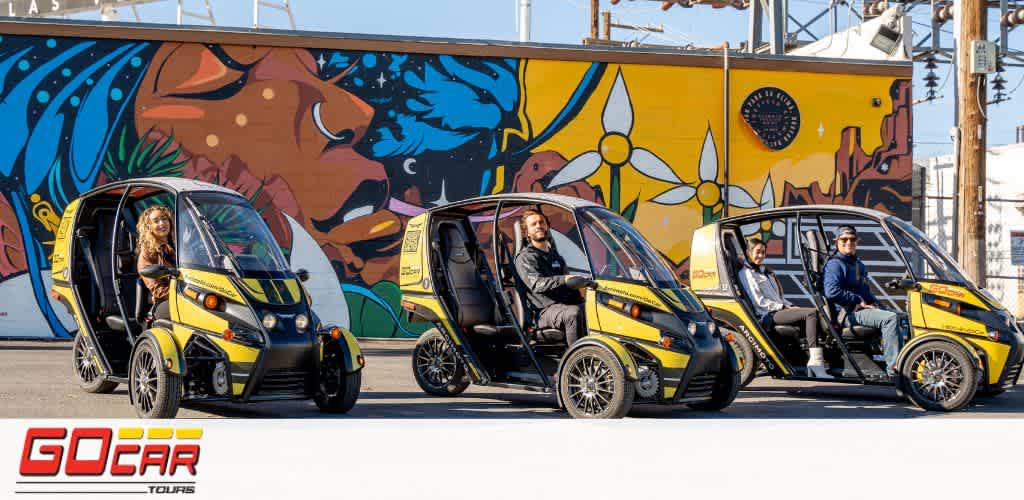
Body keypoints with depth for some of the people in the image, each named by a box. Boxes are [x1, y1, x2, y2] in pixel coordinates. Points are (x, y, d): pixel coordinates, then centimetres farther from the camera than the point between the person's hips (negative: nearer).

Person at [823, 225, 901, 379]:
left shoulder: (858, 264, 25)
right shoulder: (835, 264, -5)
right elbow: (832, 292, -21)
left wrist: (874, 302, 12)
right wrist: (859, 301, -16)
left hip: (864, 309, 10)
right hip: (850, 313, -9)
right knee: (891, 318, -28)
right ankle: (893, 369, -35)